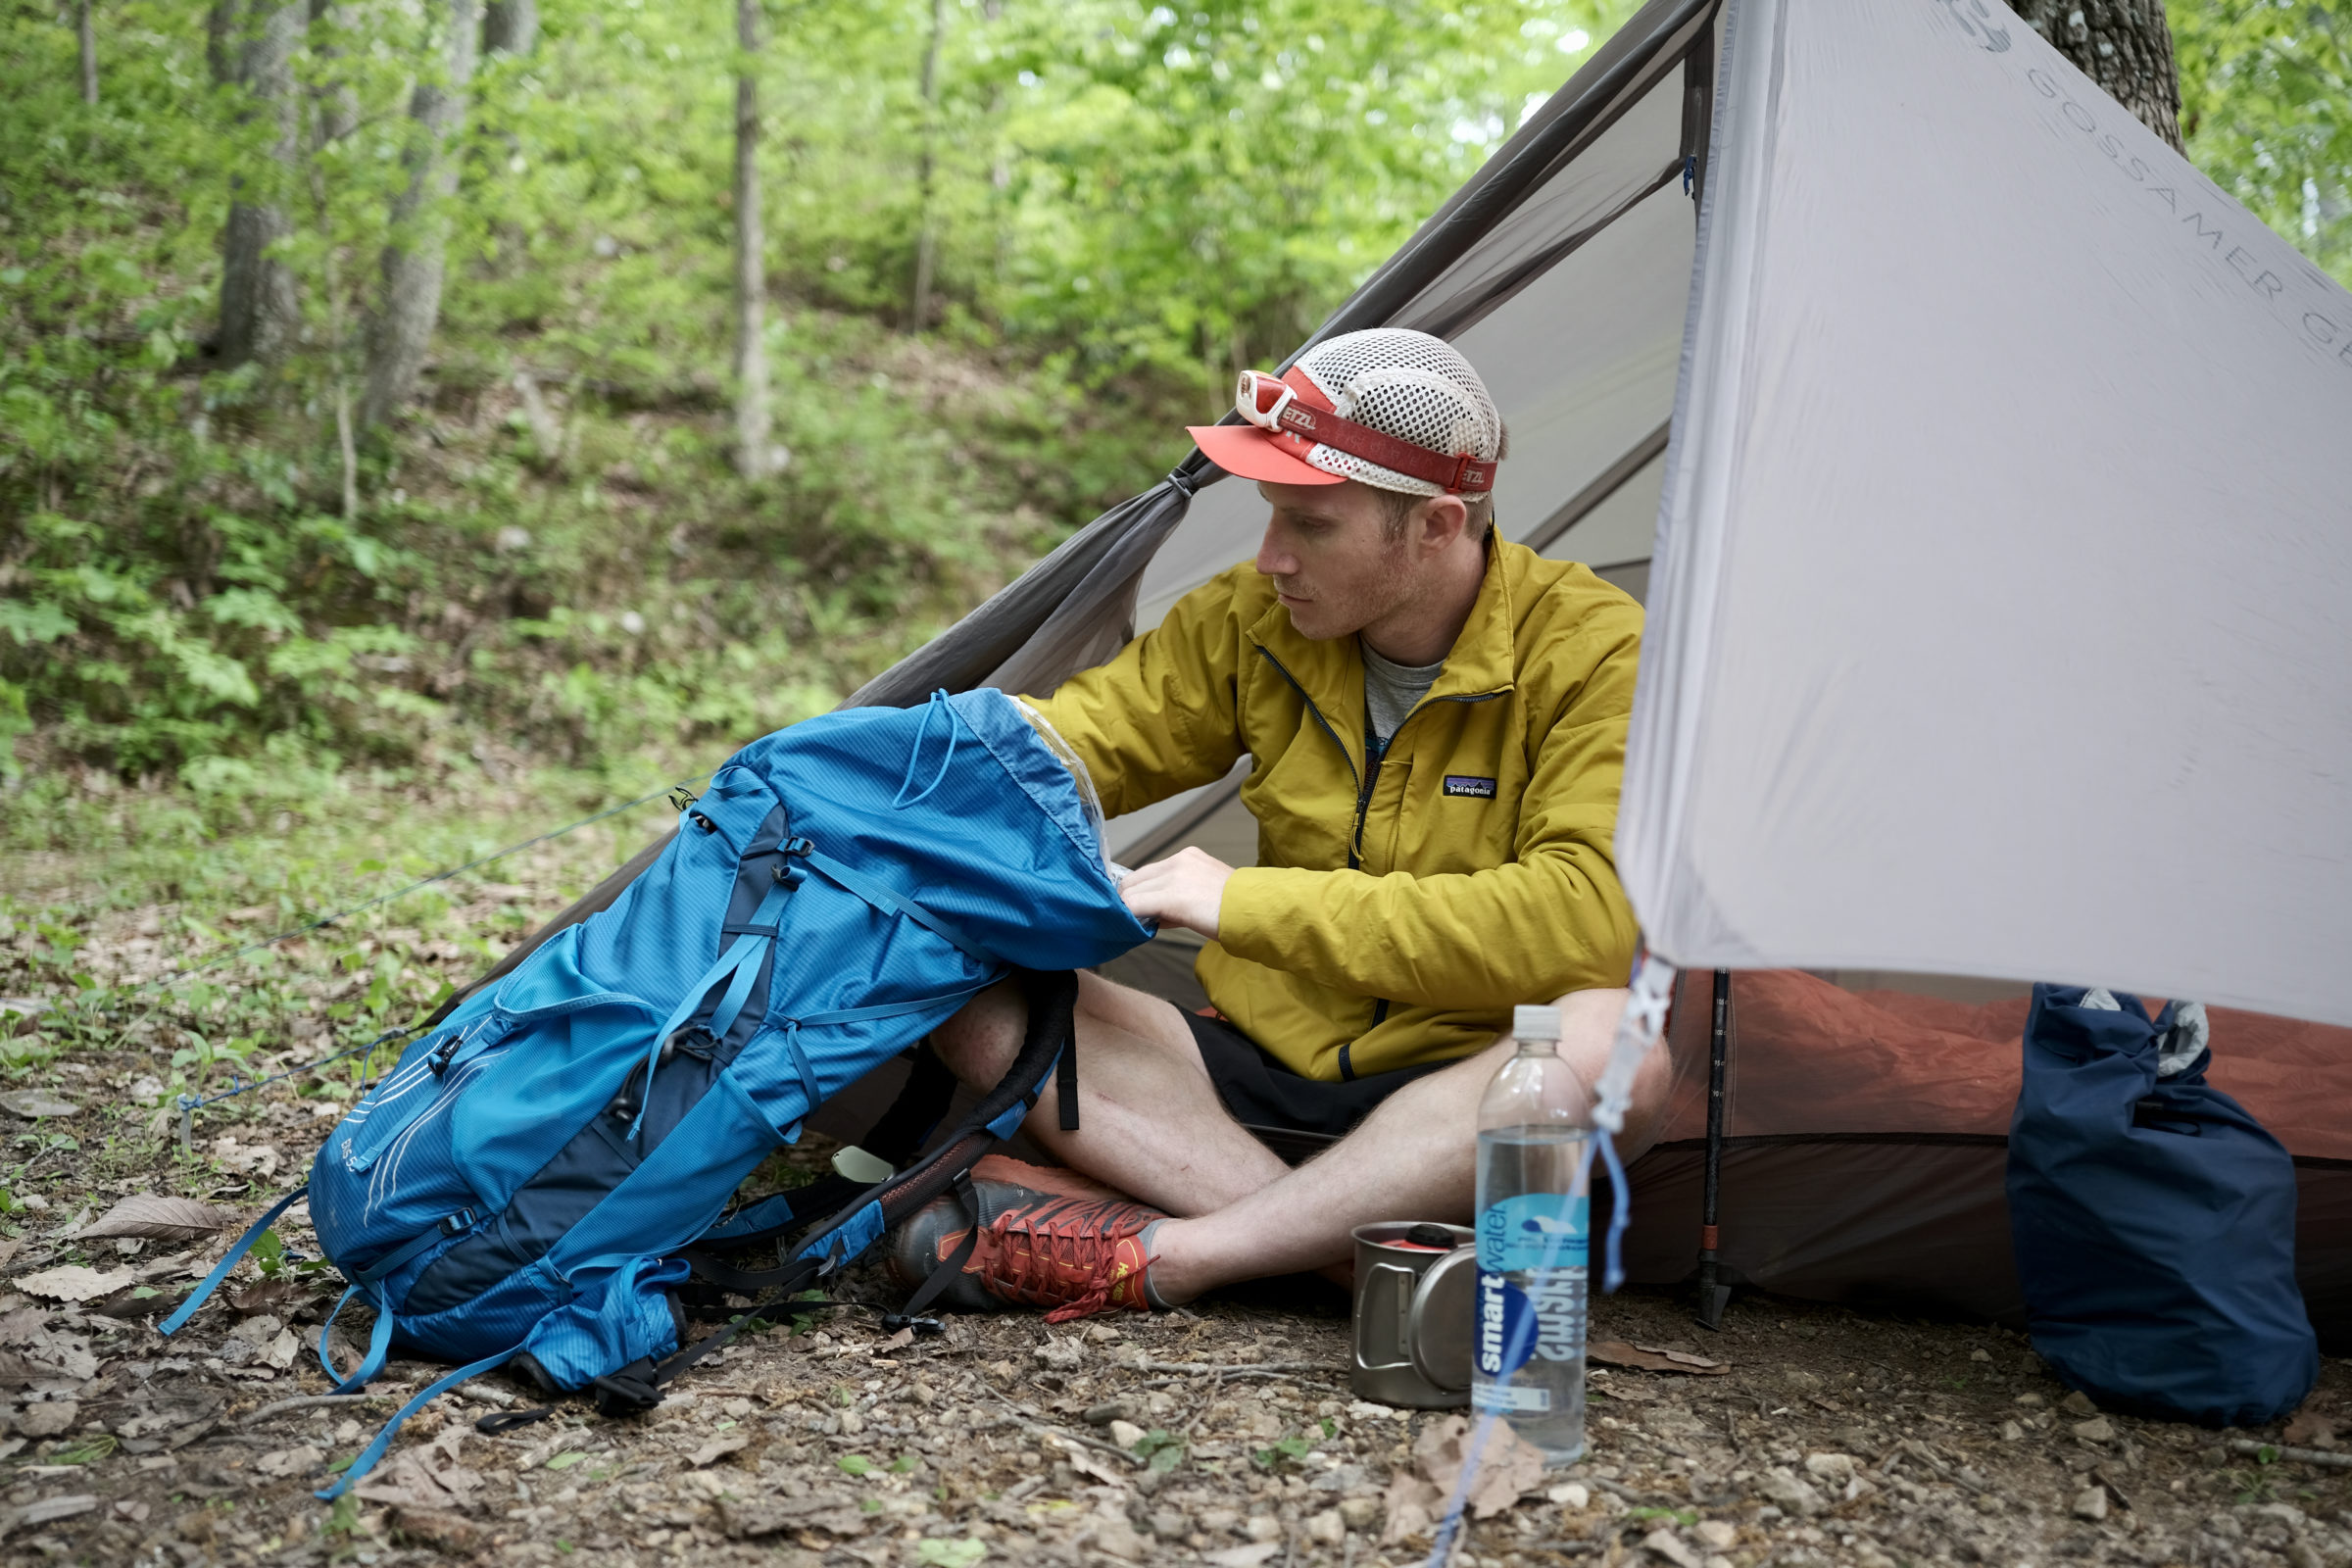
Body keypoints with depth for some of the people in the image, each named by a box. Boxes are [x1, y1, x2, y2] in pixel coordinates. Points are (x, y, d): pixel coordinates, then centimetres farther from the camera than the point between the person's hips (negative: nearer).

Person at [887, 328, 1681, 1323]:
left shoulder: (1595, 654, -15)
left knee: (1611, 1041, -39)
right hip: (1269, 1063, 4)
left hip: (1465, 1101, -4)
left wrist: (1258, 903, -28)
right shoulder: (1257, 622, -1)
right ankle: (1374, 1249, -30)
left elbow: (1579, 917, -27)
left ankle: (1150, 1258, -35)